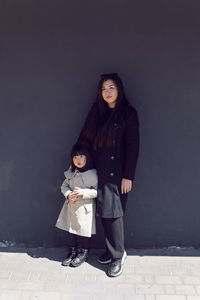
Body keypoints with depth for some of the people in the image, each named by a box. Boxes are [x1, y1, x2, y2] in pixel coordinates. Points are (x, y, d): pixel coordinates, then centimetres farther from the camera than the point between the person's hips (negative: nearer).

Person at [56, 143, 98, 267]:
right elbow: (64, 185, 11)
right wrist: (68, 194, -9)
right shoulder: (71, 173, 4)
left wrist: (83, 192, -22)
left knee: (83, 230, 5)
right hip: (71, 206, 5)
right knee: (71, 229, 13)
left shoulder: (93, 174, -13)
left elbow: (98, 191, -12)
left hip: (85, 208, -5)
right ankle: (73, 251, 30)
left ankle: (83, 253, 25)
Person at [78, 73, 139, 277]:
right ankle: (112, 250, 25)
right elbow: (85, 138, 14)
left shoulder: (128, 113, -5)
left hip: (117, 172, -5)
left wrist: (128, 176, -12)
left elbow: (132, 146, -8)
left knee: (113, 213, -4)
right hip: (100, 171, 5)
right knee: (104, 212, 9)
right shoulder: (97, 111, 10)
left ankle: (118, 256, 11)